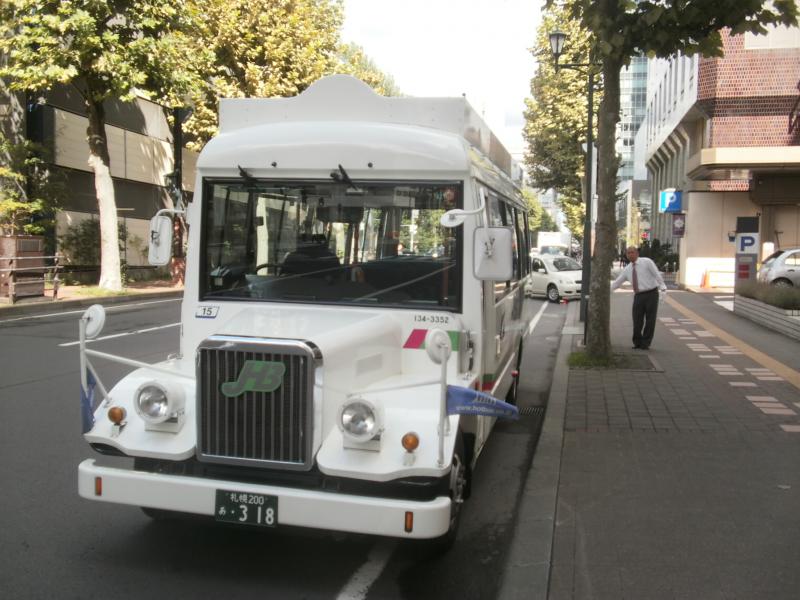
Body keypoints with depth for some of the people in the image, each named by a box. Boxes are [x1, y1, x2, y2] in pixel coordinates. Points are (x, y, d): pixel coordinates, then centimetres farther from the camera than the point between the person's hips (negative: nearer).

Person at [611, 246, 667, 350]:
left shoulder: (647, 262, -2)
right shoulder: (627, 269, 10)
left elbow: (657, 274, -9)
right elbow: (617, 282, 14)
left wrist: (662, 286, -22)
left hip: (651, 294, -3)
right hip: (638, 296, 4)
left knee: (650, 320, 0)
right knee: (637, 320, 0)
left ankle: (645, 344, 11)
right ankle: (637, 342, 18)